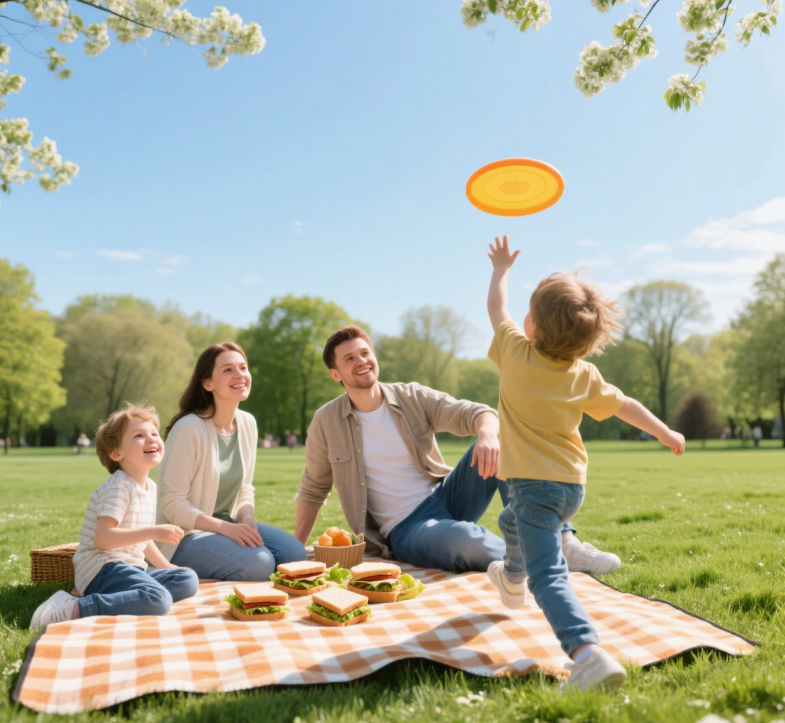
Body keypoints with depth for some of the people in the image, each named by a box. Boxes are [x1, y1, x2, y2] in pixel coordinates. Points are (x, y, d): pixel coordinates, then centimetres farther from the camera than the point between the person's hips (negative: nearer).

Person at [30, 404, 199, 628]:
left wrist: (165, 565, 26)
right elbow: (102, 538, -23)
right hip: (102, 570, -9)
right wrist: (154, 531, -26)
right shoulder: (119, 487, -12)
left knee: (188, 580, -5)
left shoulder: (150, 487, 16)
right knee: (158, 599, -32)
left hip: (131, 569, 9)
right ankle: (70, 611, -24)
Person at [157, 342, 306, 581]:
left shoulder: (248, 424, 3)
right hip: (185, 535, -7)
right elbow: (172, 505, -18)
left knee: (295, 553, -13)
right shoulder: (189, 428, -19)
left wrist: (247, 518, -11)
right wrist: (226, 528, -25)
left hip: (227, 524, 7)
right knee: (259, 563, -28)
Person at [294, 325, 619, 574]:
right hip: (405, 530, -3)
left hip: (446, 496, 4)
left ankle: (562, 543, -24)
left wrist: (487, 433, -36)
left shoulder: (413, 397, 0)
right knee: (465, 539, -40)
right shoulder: (326, 422, -4)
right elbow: (313, 489, 8)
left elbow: (473, 413, -12)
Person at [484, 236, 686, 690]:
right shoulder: (585, 376, -1)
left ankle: (588, 653, -33)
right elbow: (625, 406, 10)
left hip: (535, 485, -7)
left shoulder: (517, 354, -12)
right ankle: (513, 582, 60)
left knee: (548, 575, -15)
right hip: (572, 485, 7)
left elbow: (497, 308, 4)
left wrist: (501, 269, 21)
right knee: (512, 521, 35)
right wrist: (666, 433, 25)